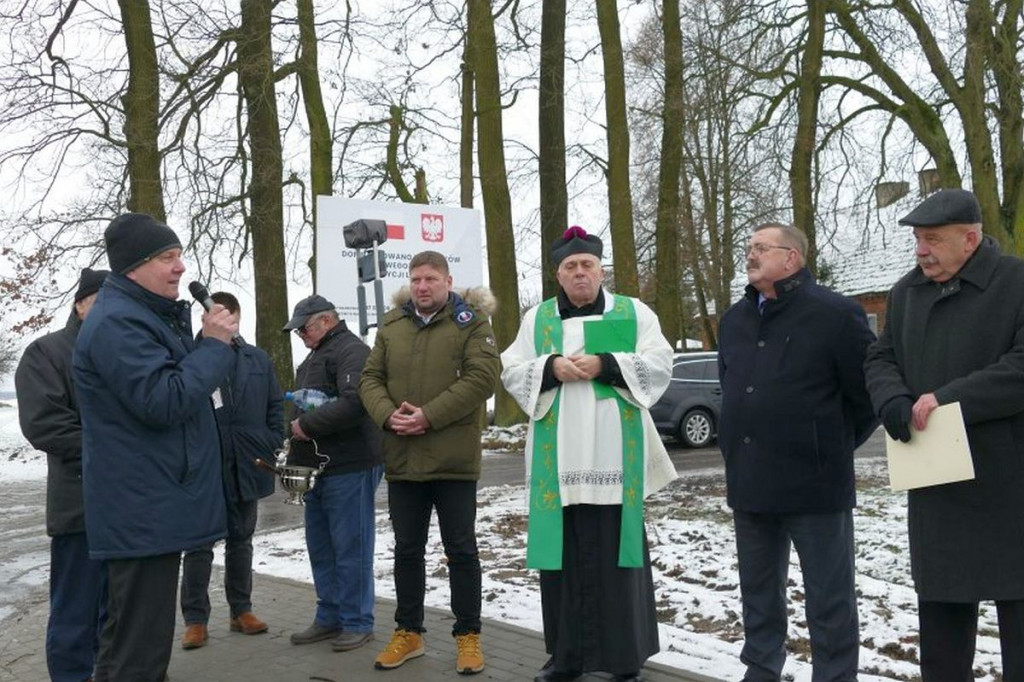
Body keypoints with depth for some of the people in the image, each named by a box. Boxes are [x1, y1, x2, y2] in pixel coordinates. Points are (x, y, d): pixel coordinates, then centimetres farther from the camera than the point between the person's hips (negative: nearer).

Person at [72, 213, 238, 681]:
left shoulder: (151, 315, 18)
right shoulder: (117, 323, -17)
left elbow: (180, 382, 21)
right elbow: (163, 402, -25)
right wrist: (215, 344, -18)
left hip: (152, 506, 11)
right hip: (142, 511, -11)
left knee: (129, 641, 21)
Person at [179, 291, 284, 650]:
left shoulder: (258, 359, 8)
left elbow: (275, 407, 10)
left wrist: (272, 448, 2)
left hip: (247, 467, 4)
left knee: (240, 540, 15)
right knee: (199, 545, 4)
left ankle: (241, 610, 25)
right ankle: (195, 619, 13)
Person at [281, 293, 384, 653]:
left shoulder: (351, 350, -10)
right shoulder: (315, 356, 21)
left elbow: (353, 402, -24)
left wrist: (307, 425, -17)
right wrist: (297, 447, 14)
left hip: (349, 468, -9)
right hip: (319, 467, 9)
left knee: (350, 548, -1)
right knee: (320, 547, 13)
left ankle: (357, 623, 9)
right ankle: (330, 617, 24)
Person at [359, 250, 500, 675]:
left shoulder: (470, 322, -3)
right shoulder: (391, 325, 11)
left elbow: (482, 377, -15)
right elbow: (370, 379, 8)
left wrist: (429, 415, -20)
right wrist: (388, 415, -12)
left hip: (454, 460, -4)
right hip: (402, 459, 5)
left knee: (461, 550, 5)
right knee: (407, 549, 14)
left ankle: (468, 636, 19)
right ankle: (408, 632, 29)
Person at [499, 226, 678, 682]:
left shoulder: (634, 313, 8)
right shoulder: (537, 319, 13)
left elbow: (659, 365, -2)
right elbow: (511, 371, 7)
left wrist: (605, 365, -15)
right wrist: (551, 367, -11)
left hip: (615, 454, -2)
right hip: (557, 456, 2)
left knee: (616, 551, 0)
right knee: (564, 554, 5)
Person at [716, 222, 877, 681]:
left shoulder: (835, 314, -10)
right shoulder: (734, 319, 11)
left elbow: (870, 391, -5)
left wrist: (833, 447, 2)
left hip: (814, 483, -6)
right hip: (749, 482, 7)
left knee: (829, 596, 4)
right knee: (758, 591, 17)